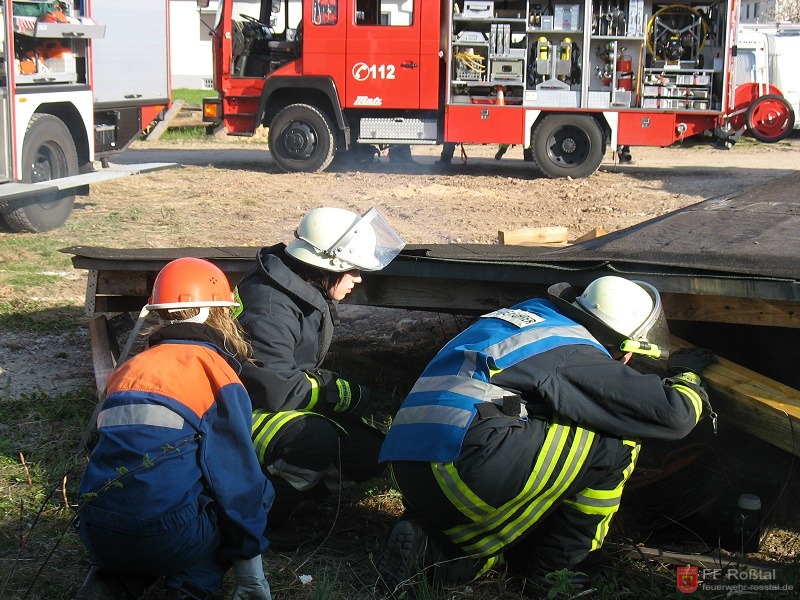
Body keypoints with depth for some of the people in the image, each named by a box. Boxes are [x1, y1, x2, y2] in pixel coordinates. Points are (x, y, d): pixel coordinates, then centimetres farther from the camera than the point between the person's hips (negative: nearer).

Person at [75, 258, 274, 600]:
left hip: (97, 534, 6)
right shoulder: (213, 367, 0)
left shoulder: (128, 370, 18)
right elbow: (237, 473, -2)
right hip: (170, 533, -5)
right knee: (253, 493, 18)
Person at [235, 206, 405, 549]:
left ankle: (278, 491, 2)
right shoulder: (269, 308, -25)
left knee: (370, 453, -5)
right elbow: (275, 389, -30)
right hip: (241, 414, -9)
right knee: (317, 440, -36)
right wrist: (345, 394, -18)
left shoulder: (310, 295, 5)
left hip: (284, 405, 9)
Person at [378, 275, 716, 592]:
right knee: (618, 440, -1)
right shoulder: (580, 355, -2)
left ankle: (431, 547, 7)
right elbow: (674, 415, -1)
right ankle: (552, 572, 8)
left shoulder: (535, 310, 21)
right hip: (465, 467, -9)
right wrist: (688, 376, 22)